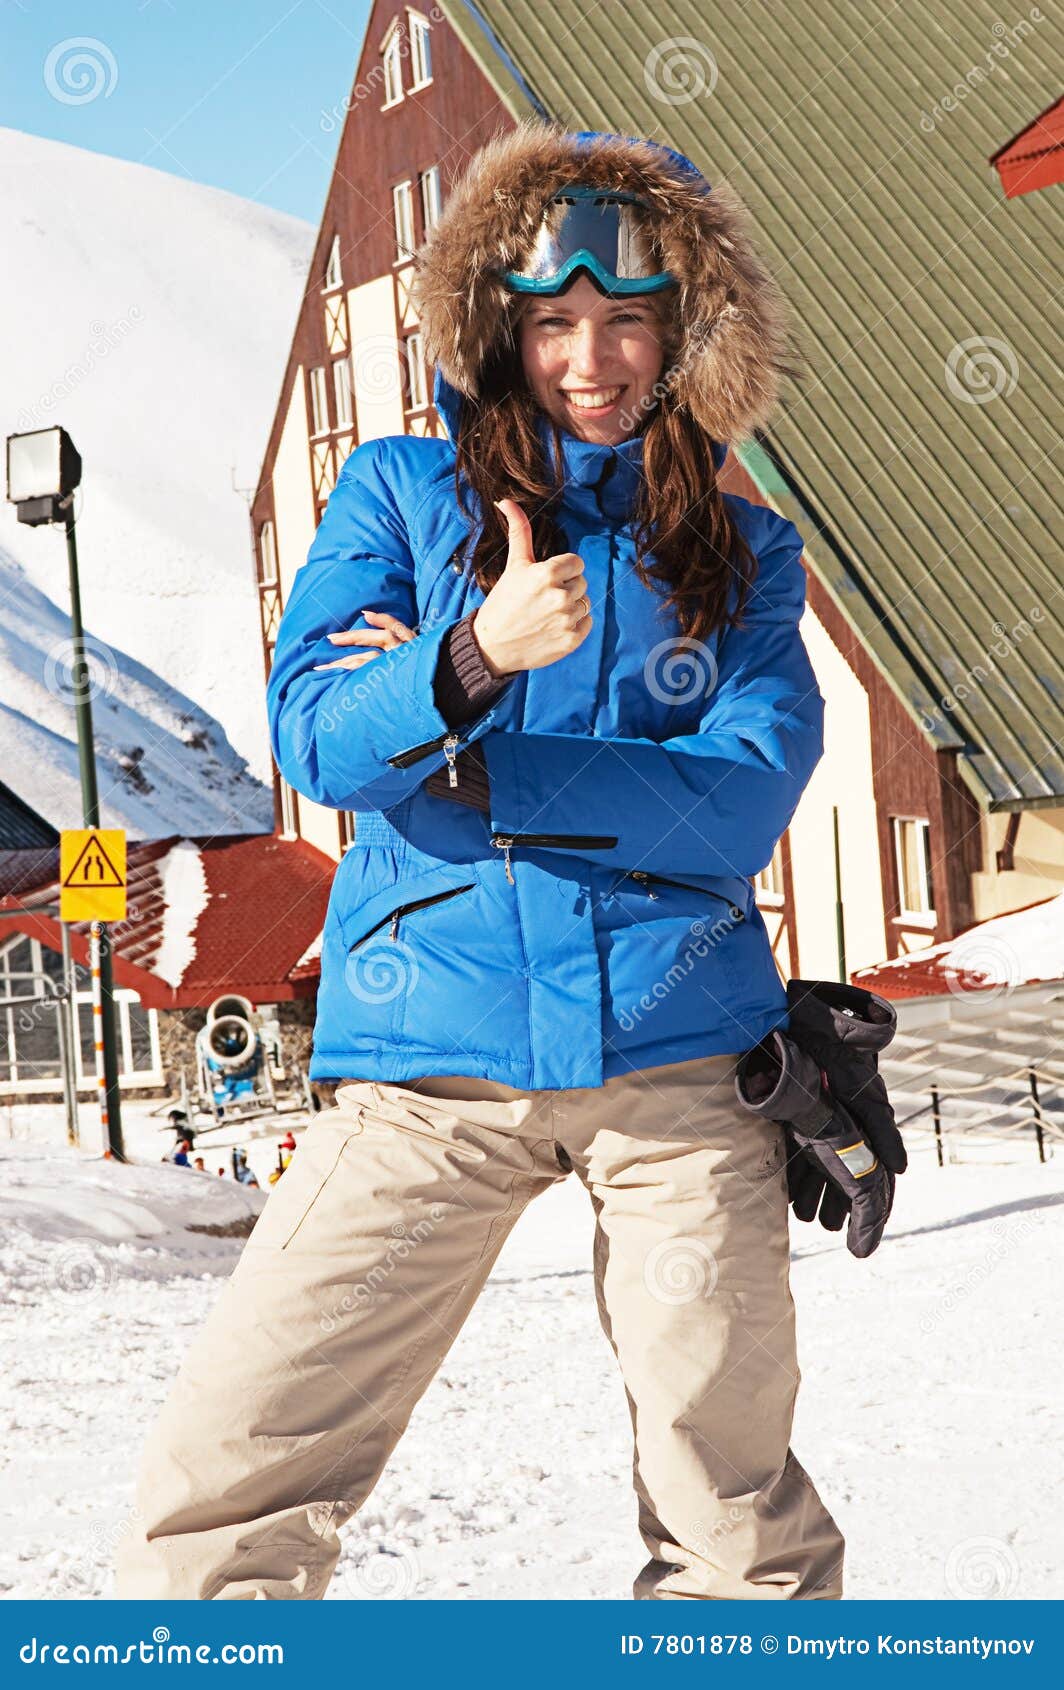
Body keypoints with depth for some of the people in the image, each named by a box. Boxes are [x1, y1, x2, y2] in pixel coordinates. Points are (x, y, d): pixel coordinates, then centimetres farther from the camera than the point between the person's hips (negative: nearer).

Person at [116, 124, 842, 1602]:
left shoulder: (746, 555, 12)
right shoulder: (401, 494, 10)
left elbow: (747, 799, -3)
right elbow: (314, 741, -3)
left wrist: (465, 765, -9)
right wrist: (475, 658, -22)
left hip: (676, 1048, 1)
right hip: (433, 1056, -1)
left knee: (735, 1495, 7)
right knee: (234, 1479, -6)